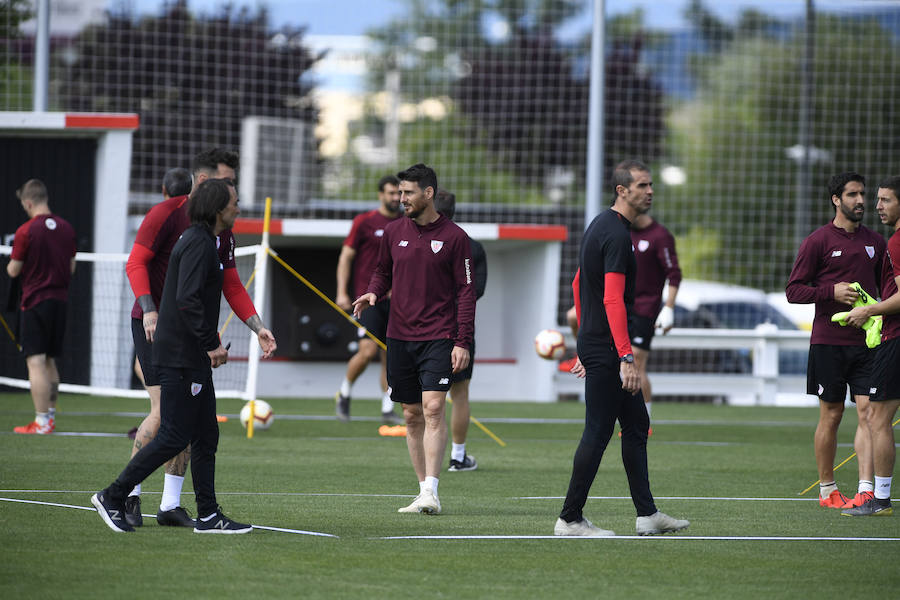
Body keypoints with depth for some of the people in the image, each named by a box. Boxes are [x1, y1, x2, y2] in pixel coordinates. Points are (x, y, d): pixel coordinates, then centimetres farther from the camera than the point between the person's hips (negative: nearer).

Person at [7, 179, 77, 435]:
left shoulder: (26, 231, -13)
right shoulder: (66, 228, 6)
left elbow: (13, 270, -7)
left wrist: (11, 264, 14)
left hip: (35, 301, -6)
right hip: (60, 300, 6)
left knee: (36, 362, -6)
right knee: (50, 362, 16)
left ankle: (41, 422, -11)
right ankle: (50, 416, 19)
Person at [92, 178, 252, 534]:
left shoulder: (201, 241, 17)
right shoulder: (198, 243, -15)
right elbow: (188, 298, -25)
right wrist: (212, 344, -21)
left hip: (194, 358, 11)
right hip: (181, 356, -11)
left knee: (206, 437, 9)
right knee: (174, 437, -8)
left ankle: (208, 516, 10)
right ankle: (112, 497, 0)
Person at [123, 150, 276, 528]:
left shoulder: (222, 230, 12)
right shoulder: (166, 214, -7)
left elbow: (232, 286, 16)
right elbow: (136, 263, -10)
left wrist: (258, 327, 4)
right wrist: (149, 309, -24)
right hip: (154, 326, -6)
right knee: (163, 413, -14)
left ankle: (170, 505, 9)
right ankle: (128, 495, -2)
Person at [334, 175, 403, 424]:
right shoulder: (365, 222, -2)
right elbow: (346, 257, 0)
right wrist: (342, 292, -8)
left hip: (395, 299, 5)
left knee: (390, 356, 4)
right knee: (368, 350, -15)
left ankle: (388, 410, 8)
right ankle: (344, 393, 8)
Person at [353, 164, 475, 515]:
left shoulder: (454, 237, -3)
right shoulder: (394, 232, 8)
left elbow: (466, 291, -2)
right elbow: (383, 271, 21)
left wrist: (462, 341, -8)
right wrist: (374, 292, -3)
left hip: (438, 338, -4)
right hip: (399, 337, 4)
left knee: (432, 408, -16)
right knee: (412, 415, 5)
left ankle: (430, 493, -19)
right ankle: (424, 493, 11)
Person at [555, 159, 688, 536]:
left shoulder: (599, 226, 14)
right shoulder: (616, 234, -17)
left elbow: (579, 286, 21)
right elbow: (612, 300, -25)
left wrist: (587, 345, 25)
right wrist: (626, 357, -28)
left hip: (594, 345, 10)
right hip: (607, 350, -10)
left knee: (636, 426, 13)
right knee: (597, 432, -6)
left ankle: (647, 514, 16)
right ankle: (570, 520, -1)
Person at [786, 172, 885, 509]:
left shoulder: (875, 242, 13)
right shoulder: (818, 241, -1)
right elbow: (793, 290, -3)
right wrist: (832, 291, -17)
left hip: (866, 341, 3)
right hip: (828, 341, -3)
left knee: (868, 412, -8)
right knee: (831, 415, 2)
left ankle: (866, 490, -13)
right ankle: (827, 490, 14)